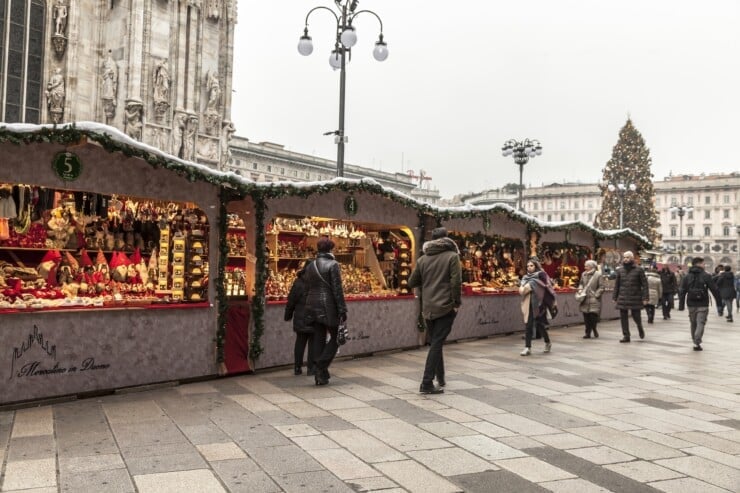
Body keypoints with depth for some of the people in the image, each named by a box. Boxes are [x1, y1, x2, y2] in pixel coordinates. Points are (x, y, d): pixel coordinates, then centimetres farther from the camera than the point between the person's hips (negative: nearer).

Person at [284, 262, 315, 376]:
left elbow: (291, 301, 1)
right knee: (313, 343, 6)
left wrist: (288, 315, 12)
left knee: (300, 342, 13)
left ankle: (297, 367, 16)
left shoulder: (298, 283, -3)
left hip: (300, 319, 2)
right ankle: (311, 368, 6)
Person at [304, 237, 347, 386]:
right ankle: (322, 365, -9)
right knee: (335, 337, 7)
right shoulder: (333, 265, -9)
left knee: (319, 339, 10)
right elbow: (337, 289, -13)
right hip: (328, 307, -6)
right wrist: (342, 310, -9)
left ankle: (320, 375, 12)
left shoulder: (310, 266, 9)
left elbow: (307, 288, 12)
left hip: (313, 306, 6)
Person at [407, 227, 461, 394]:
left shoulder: (423, 259, 8)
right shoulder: (452, 256, -4)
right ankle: (427, 383, -8)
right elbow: (456, 282, -14)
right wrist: (456, 303, -5)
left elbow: (411, 282, 10)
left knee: (435, 343, 18)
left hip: (428, 308, 4)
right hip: (445, 307, -4)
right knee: (437, 344, -4)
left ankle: (440, 378, 29)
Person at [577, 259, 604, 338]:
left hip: (594, 300, -5)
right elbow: (581, 283, 22)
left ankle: (594, 329, 18)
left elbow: (601, 287, -6)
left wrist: (596, 294, -12)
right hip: (585, 300, 5)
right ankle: (588, 332, 14)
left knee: (593, 316, -9)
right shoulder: (583, 274, 9)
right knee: (586, 317, 5)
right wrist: (580, 289, 4)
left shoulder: (598, 275, -7)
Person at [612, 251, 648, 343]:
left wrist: (645, 297, -9)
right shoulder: (620, 270, 8)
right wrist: (615, 297, 7)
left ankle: (640, 328, 34)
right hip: (622, 298, 3)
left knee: (636, 316, 2)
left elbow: (644, 284, -2)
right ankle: (626, 336, 9)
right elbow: (617, 284, 11)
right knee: (623, 317, 1)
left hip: (635, 297, -3)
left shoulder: (639, 269, -1)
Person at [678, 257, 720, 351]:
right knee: (700, 323, -4)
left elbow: (682, 292, 2)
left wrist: (681, 305, 5)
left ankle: (696, 342, 24)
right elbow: (714, 290, -5)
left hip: (691, 305, 4)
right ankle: (697, 343, -18)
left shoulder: (687, 277, 4)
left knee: (693, 323, 16)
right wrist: (719, 301, 6)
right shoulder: (706, 276, -5)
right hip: (703, 305, -4)